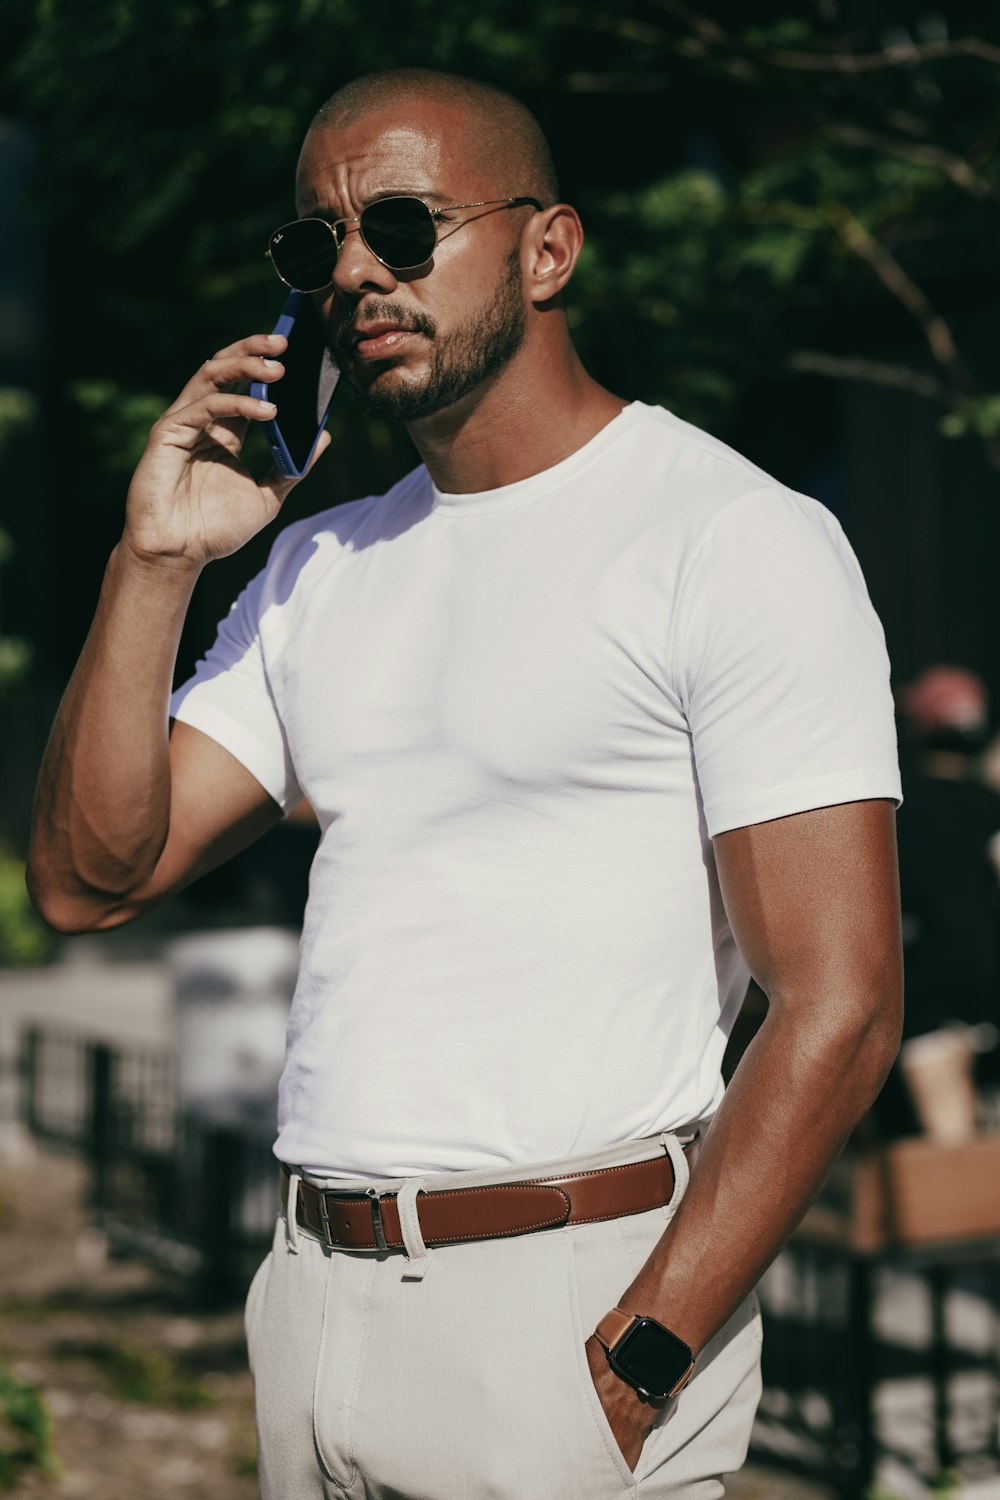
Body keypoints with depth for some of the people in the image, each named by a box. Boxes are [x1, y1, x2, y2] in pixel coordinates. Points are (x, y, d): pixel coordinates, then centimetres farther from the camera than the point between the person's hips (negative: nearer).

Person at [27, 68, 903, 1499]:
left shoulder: (740, 540, -8)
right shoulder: (320, 565, 14)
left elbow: (836, 1008, -14)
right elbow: (89, 877, 9)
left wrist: (632, 1372, -18)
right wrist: (154, 561, -1)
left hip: (566, 1298, -6)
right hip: (313, 1296, 6)